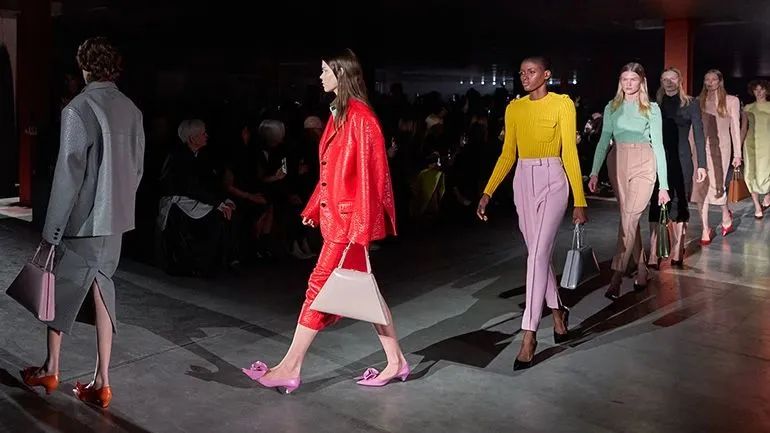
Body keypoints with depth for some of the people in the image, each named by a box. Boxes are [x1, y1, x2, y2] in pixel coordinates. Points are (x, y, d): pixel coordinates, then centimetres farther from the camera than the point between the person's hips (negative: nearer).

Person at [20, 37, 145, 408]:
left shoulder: (78, 109, -16)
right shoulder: (132, 110, 2)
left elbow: (68, 174, -16)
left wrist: (51, 230, -10)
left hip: (81, 219, -5)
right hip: (116, 218, 5)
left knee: (60, 289, 14)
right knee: (100, 287, 12)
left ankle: (50, 370, 29)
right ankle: (101, 382, 13)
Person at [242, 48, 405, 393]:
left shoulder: (359, 116, -15)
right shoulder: (339, 113, 13)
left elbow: (367, 173, -18)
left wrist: (360, 225, -20)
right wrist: (314, 207, 18)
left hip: (350, 218, -10)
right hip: (336, 214, 10)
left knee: (320, 285, -4)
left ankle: (290, 368, 4)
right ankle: (396, 362, 19)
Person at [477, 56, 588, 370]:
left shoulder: (562, 104, -5)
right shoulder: (514, 108, 9)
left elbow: (570, 152, -8)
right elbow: (507, 155, 11)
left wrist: (580, 201, -9)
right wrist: (487, 192, 4)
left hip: (552, 181, -5)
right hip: (523, 181, 5)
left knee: (538, 254, -13)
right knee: (538, 253, 13)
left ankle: (529, 335, -11)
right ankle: (557, 311, 35)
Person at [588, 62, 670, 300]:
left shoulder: (652, 109, 3)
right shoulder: (612, 108, 10)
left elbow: (658, 145, 0)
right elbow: (604, 141, 8)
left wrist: (663, 184, -4)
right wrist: (594, 172, -3)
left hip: (643, 164, -3)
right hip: (618, 164, 3)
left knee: (629, 217, -14)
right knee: (630, 218, 7)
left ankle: (616, 277, -17)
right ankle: (641, 270, 19)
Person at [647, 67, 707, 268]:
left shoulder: (690, 104, 4)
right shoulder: (656, 105, 8)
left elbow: (699, 134, 1)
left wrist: (702, 164, -5)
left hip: (682, 160, -1)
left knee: (679, 205, 4)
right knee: (656, 205, -5)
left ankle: (676, 252, 12)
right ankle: (653, 255, -7)